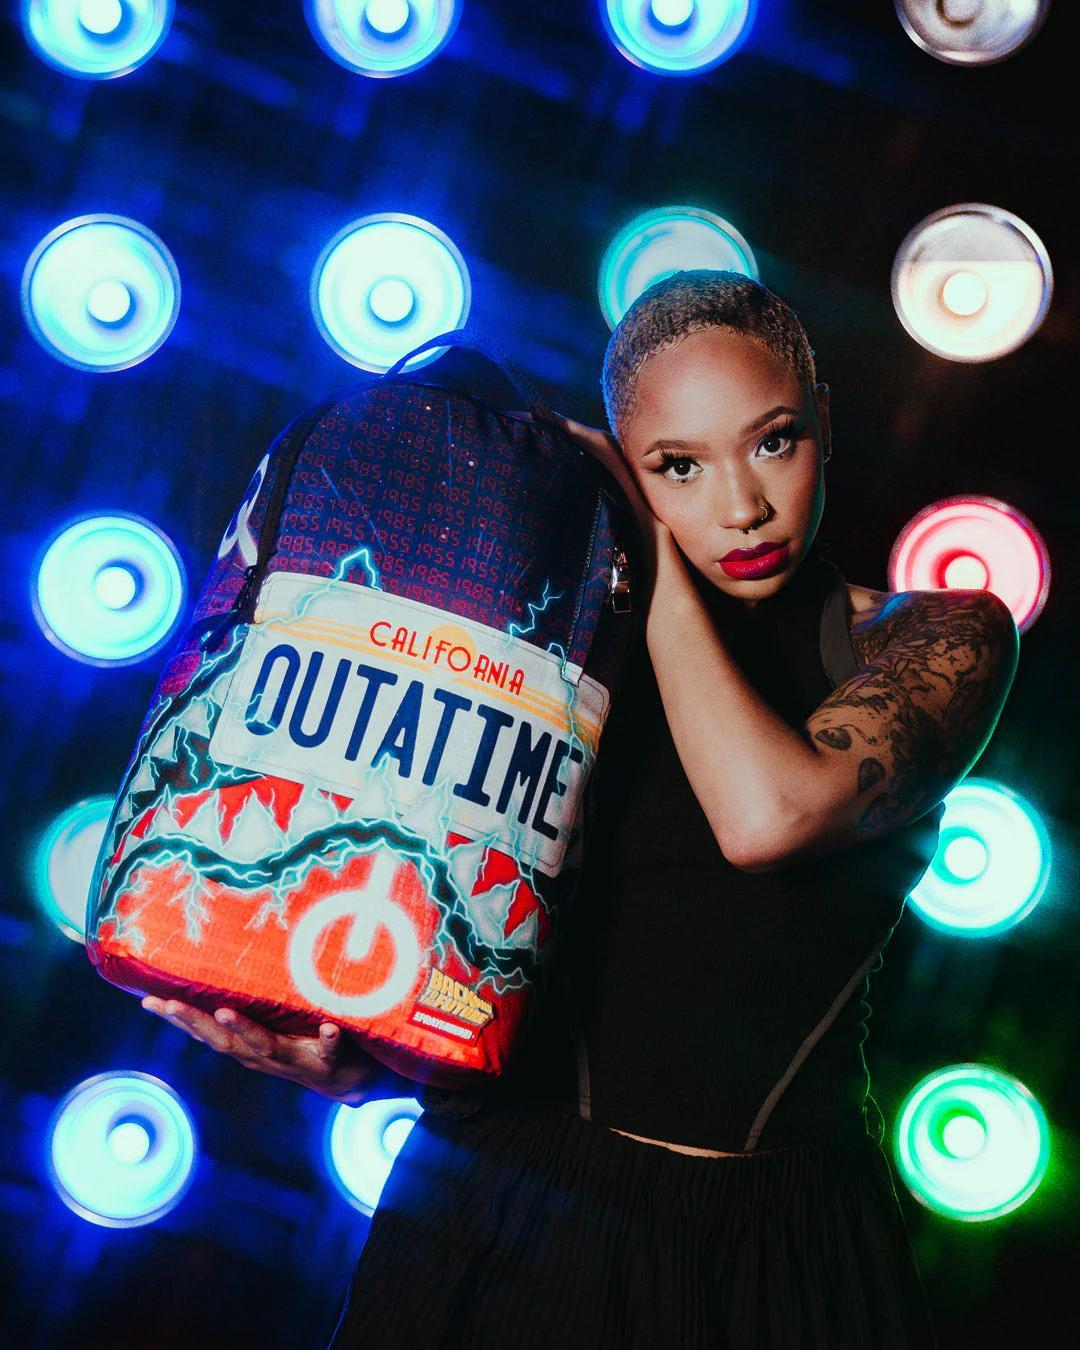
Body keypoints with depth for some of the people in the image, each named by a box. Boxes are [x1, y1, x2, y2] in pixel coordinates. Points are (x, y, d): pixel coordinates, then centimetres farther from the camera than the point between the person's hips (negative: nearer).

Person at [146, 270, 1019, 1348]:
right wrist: (349, 1055, -25)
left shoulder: (941, 637, -4)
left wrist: (657, 560, -13)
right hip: (507, 1211, 1)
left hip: (780, 1248, 0)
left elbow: (769, 815, -25)